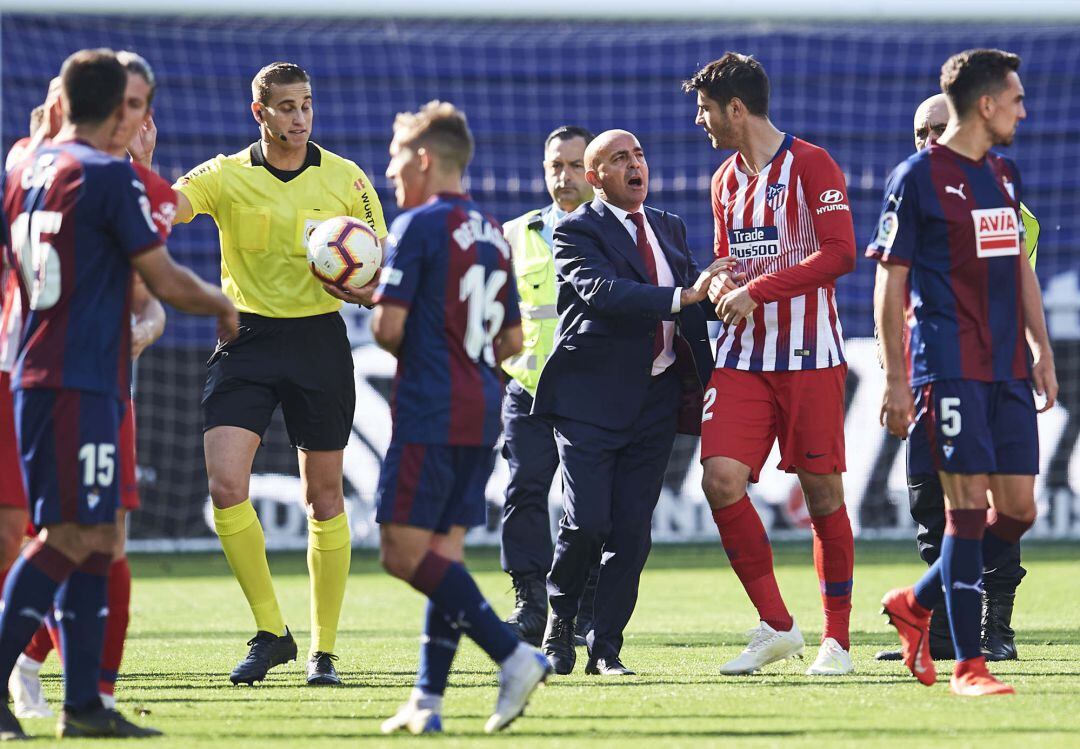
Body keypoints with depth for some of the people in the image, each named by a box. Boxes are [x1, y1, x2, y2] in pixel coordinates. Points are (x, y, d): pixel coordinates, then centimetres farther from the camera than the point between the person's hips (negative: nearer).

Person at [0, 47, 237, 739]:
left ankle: (84, 702, 8)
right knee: (69, 538, -10)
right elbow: (166, 281, -8)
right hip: (80, 385, -9)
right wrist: (224, 305, 11)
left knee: (95, 540, 10)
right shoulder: (109, 176, -10)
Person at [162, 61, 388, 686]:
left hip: (320, 338, 1)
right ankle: (272, 632, -3)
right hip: (248, 337, 0)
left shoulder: (347, 179, 3)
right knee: (225, 481, -16)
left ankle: (325, 649, 15)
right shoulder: (226, 177, 0)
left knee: (325, 498, 5)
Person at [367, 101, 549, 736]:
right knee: (444, 553, 8)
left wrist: (406, 349, 7)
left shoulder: (418, 226, -8)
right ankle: (428, 700, 4)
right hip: (484, 412, 8)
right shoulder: (493, 234, 15)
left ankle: (513, 654, -19)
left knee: (405, 551, -8)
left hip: (430, 414, -8)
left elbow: (389, 327, -13)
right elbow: (511, 341, 18)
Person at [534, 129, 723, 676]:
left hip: (657, 399, 5)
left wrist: (700, 384, 7)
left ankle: (606, 647, 8)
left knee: (632, 529, 1)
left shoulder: (669, 229, 17)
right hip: (591, 398, -5)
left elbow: (692, 313, 19)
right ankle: (559, 621, 13)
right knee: (587, 521, -12)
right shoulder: (577, 231, -5)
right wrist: (681, 296, -29)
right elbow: (602, 291, -22)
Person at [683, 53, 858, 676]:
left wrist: (757, 290, -18)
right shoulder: (726, 180, 16)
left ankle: (837, 639, 11)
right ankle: (776, 626, 0)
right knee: (721, 479, -11)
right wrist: (720, 286, 2)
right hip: (744, 357, 6)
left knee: (822, 492, -2)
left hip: (810, 356, -6)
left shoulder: (811, 165, -6)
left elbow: (840, 253, -16)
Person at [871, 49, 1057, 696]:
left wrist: (1041, 349, 17)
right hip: (949, 368, -7)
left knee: (1018, 508, 4)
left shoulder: (1005, 176, 16)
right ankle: (968, 664, -5)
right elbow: (890, 282, -5)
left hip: (1008, 370, 7)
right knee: (968, 505, -9)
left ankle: (916, 604, 23)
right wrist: (896, 379, -9)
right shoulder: (918, 179, -5)